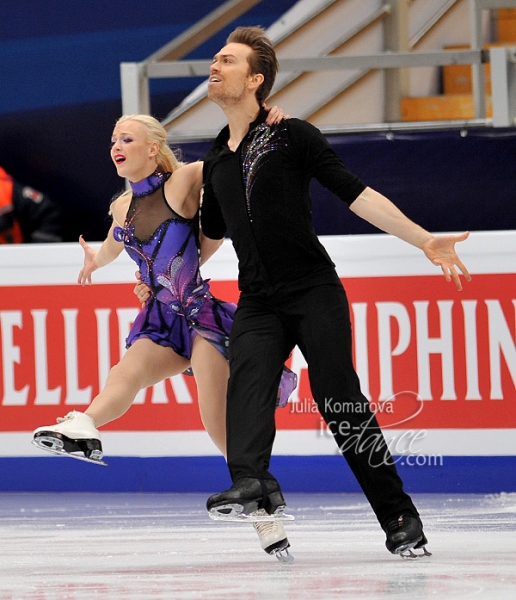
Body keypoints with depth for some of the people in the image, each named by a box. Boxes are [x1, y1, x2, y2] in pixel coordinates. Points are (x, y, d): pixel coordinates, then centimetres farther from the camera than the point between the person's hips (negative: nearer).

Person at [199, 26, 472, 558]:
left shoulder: (291, 136, -1)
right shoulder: (216, 160, 16)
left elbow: (356, 194, -6)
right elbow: (210, 234, 32)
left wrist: (423, 240, -13)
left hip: (315, 293, -4)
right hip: (257, 304, 4)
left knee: (342, 406, -10)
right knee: (247, 387, -24)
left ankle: (400, 518, -2)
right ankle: (251, 485, -46)